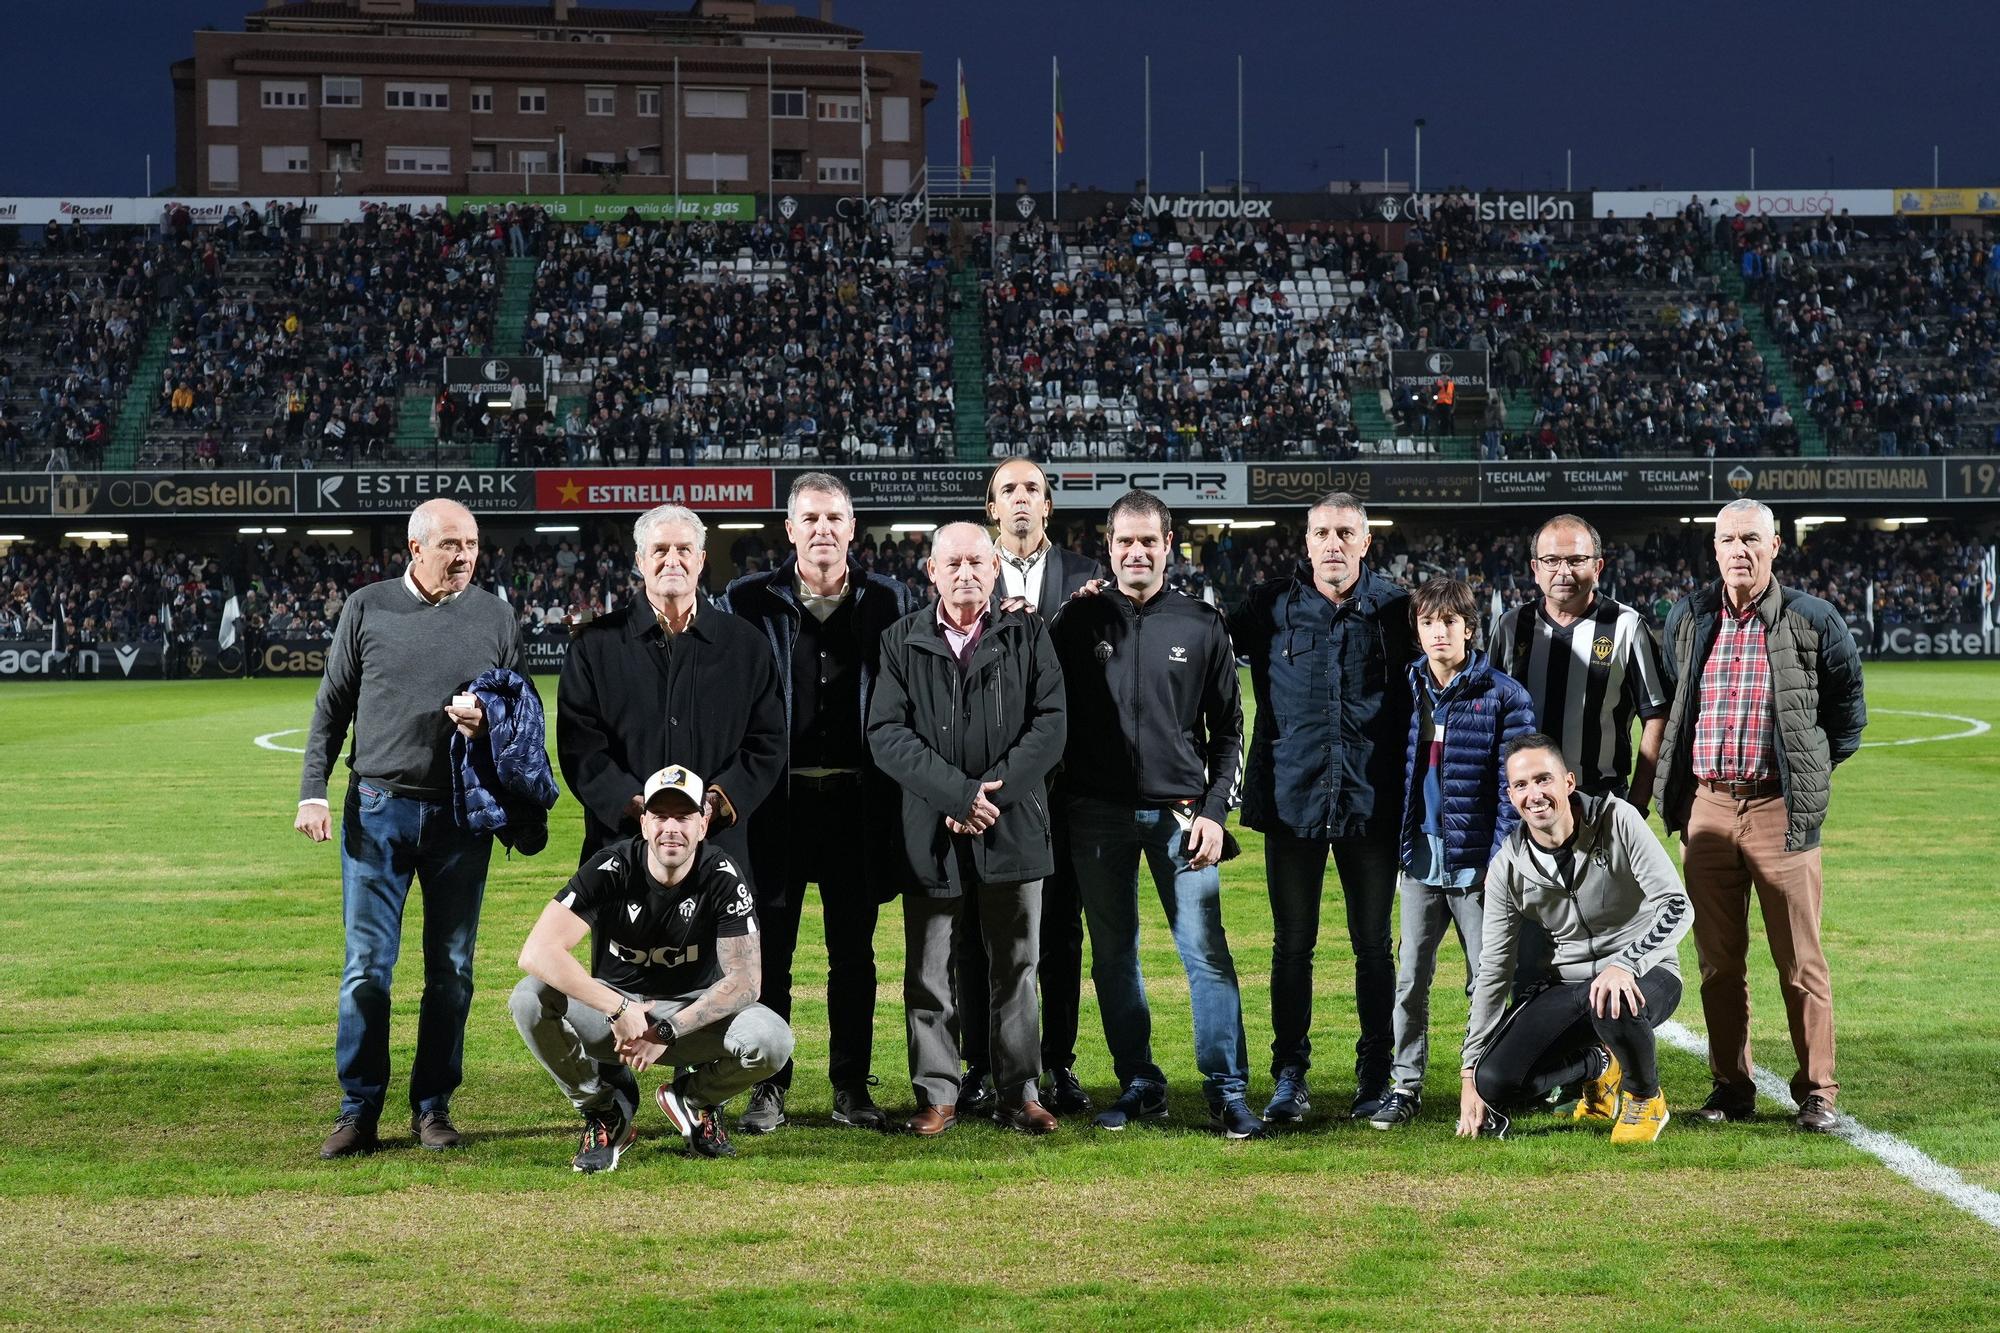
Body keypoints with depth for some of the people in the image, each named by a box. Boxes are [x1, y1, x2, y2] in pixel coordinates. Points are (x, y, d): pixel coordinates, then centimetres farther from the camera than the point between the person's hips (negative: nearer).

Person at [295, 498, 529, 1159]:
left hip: (462, 813, 1)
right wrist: (313, 792, -1)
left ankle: (433, 1106, 16)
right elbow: (332, 706, 7)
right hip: (378, 807, -1)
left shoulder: (495, 617, 5)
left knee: (451, 969, 6)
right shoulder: (367, 608, 3)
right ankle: (359, 1112, 4)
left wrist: (490, 721, -13)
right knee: (367, 964, -2)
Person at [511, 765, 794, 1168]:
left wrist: (667, 1031, -30)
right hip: (614, 1004, 0)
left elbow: (745, 979, -19)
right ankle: (606, 1108, -5)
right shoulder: (610, 869, -19)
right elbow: (537, 952, -30)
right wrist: (618, 1009, -38)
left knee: (771, 1041, -30)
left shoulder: (722, 876, -15)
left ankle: (696, 1098, 6)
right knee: (530, 999, -30)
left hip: (694, 1011, 0)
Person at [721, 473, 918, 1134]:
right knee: (769, 952, 4)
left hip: (858, 801, 1)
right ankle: (768, 1091, 13)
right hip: (777, 802, -1)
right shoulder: (748, 602, 2)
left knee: (854, 955, 8)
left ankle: (851, 1090, 16)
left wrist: (895, 796, -3)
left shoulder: (890, 603, 4)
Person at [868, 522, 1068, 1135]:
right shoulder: (902, 641, 3)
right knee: (928, 971, 3)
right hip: (928, 831, 0)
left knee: (1015, 967, 7)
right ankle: (937, 1096, 12)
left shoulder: (1028, 636, 4)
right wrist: (958, 793, -15)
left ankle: (1019, 1093, 15)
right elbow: (886, 734, -5)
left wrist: (993, 791, -14)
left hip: (1013, 828, 0)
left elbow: (1049, 726, -3)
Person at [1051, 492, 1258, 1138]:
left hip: (1182, 812, -1)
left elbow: (1227, 728, 7)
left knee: (1206, 952, -6)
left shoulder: (1201, 624, 5)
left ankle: (1227, 1091, -3)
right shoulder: (1079, 620, 6)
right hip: (1097, 813, 1)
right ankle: (1139, 1085, 16)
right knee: (1113, 957, 6)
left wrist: (1215, 810, 0)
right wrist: (1058, 805, -3)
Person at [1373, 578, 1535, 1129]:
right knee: (1411, 978, 7)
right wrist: (1399, 847, 5)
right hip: (1421, 861, 4)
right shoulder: (1407, 690, 7)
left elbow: (1514, 786, -8)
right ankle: (1406, 1085, 15)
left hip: (1476, 865, -4)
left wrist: (1500, 861, -13)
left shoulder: (1504, 696, -6)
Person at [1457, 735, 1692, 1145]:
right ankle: (1599, 1065, 15)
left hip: (1646, 972, -4)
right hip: (1572, 985, 4)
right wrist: (1469, 1073, -5)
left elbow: (1677, 906, -20)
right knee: (1495, 1081, -16)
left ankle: (1645, 1098, -7)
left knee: (1611, 1002, -40)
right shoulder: (1508, 868, -7)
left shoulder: (1616, 821, -16)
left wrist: (1625, 965, -38)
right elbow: (1492, 972, -3)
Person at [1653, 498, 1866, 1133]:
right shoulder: (1686, 620, 9)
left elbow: (1847, 706, 12)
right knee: (1718, 962, 7)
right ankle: (1731, 1087, 15)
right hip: (1706, 807, 3)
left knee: (1800, 961, -1)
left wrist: (1812, 770, 8)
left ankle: (1816, 1092, 6)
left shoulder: (1812, 621, 0)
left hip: (1781, 809, -3)